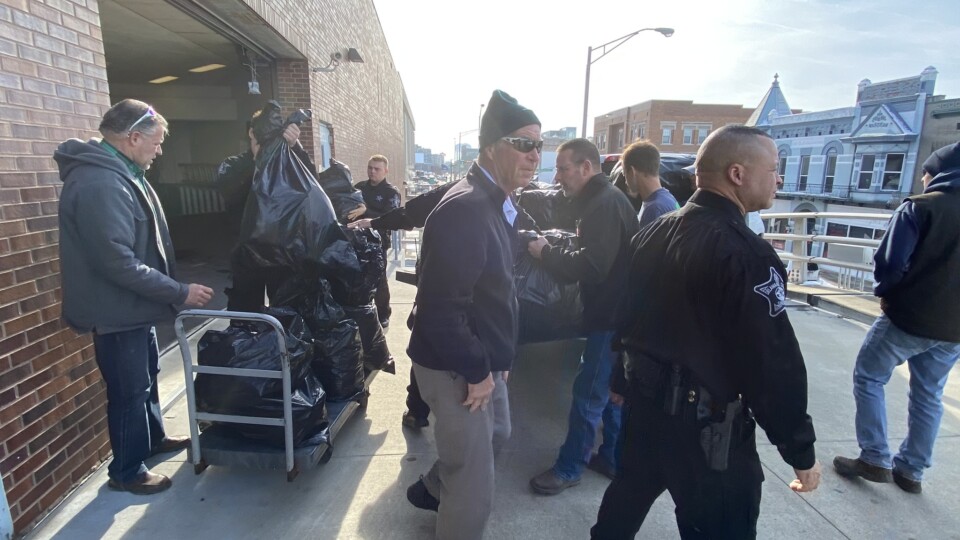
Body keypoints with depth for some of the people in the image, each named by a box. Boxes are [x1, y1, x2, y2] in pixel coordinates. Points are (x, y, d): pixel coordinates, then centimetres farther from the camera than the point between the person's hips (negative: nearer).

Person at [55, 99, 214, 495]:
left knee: (146, 376, 24)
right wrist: (179, 292, -24)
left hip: (135, 304, 10)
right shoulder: (99, 184, -26)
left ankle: (153, 439, 45)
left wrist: (172, 290, 16)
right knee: (129, 391, 5)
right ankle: (126, 471, 25)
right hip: (117, 310, -10)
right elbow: (118, 262, -30)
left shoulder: (118, 173, 9)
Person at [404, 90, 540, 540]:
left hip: (484, 360, 10)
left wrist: (496, 357, 14)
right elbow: (441, 309, -31)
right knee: (475, 487, 5)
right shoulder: (465, 209, -27)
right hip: (458, 369, -10)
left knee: (496, 434, 31)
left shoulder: (499, 203, 6)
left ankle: (432, 489, 55)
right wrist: (476, 372, -20)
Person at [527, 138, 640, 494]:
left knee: (588, 393, 1)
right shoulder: (602, 200, 14)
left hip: (612, 317, -10)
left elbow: (591, 266, -28)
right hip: (616, 312, 10)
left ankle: (569, 468, 16)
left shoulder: (605, 204, -19)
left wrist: (546, 252, -17)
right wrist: (554, 251, 4)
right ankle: (612, 458, 34)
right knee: (611, 390, 19)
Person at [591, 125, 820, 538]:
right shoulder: (745, 252, -20)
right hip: (706, 423, -7)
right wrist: (801, 451, -7)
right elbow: (773, 364, -21)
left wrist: (623, 379, 24)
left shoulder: (653, 233, 4)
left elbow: (625, 313, 11)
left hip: (646, 400, 8)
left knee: (627, 499, 26)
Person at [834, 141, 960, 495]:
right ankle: (911, 471, 25)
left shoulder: (919, 207, -10)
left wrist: (885, 292, 3)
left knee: (868, 378, 9)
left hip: (909, 316, -6)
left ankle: (875, 460, 8)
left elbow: (890, 262, -15)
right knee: (928, 396, 16)